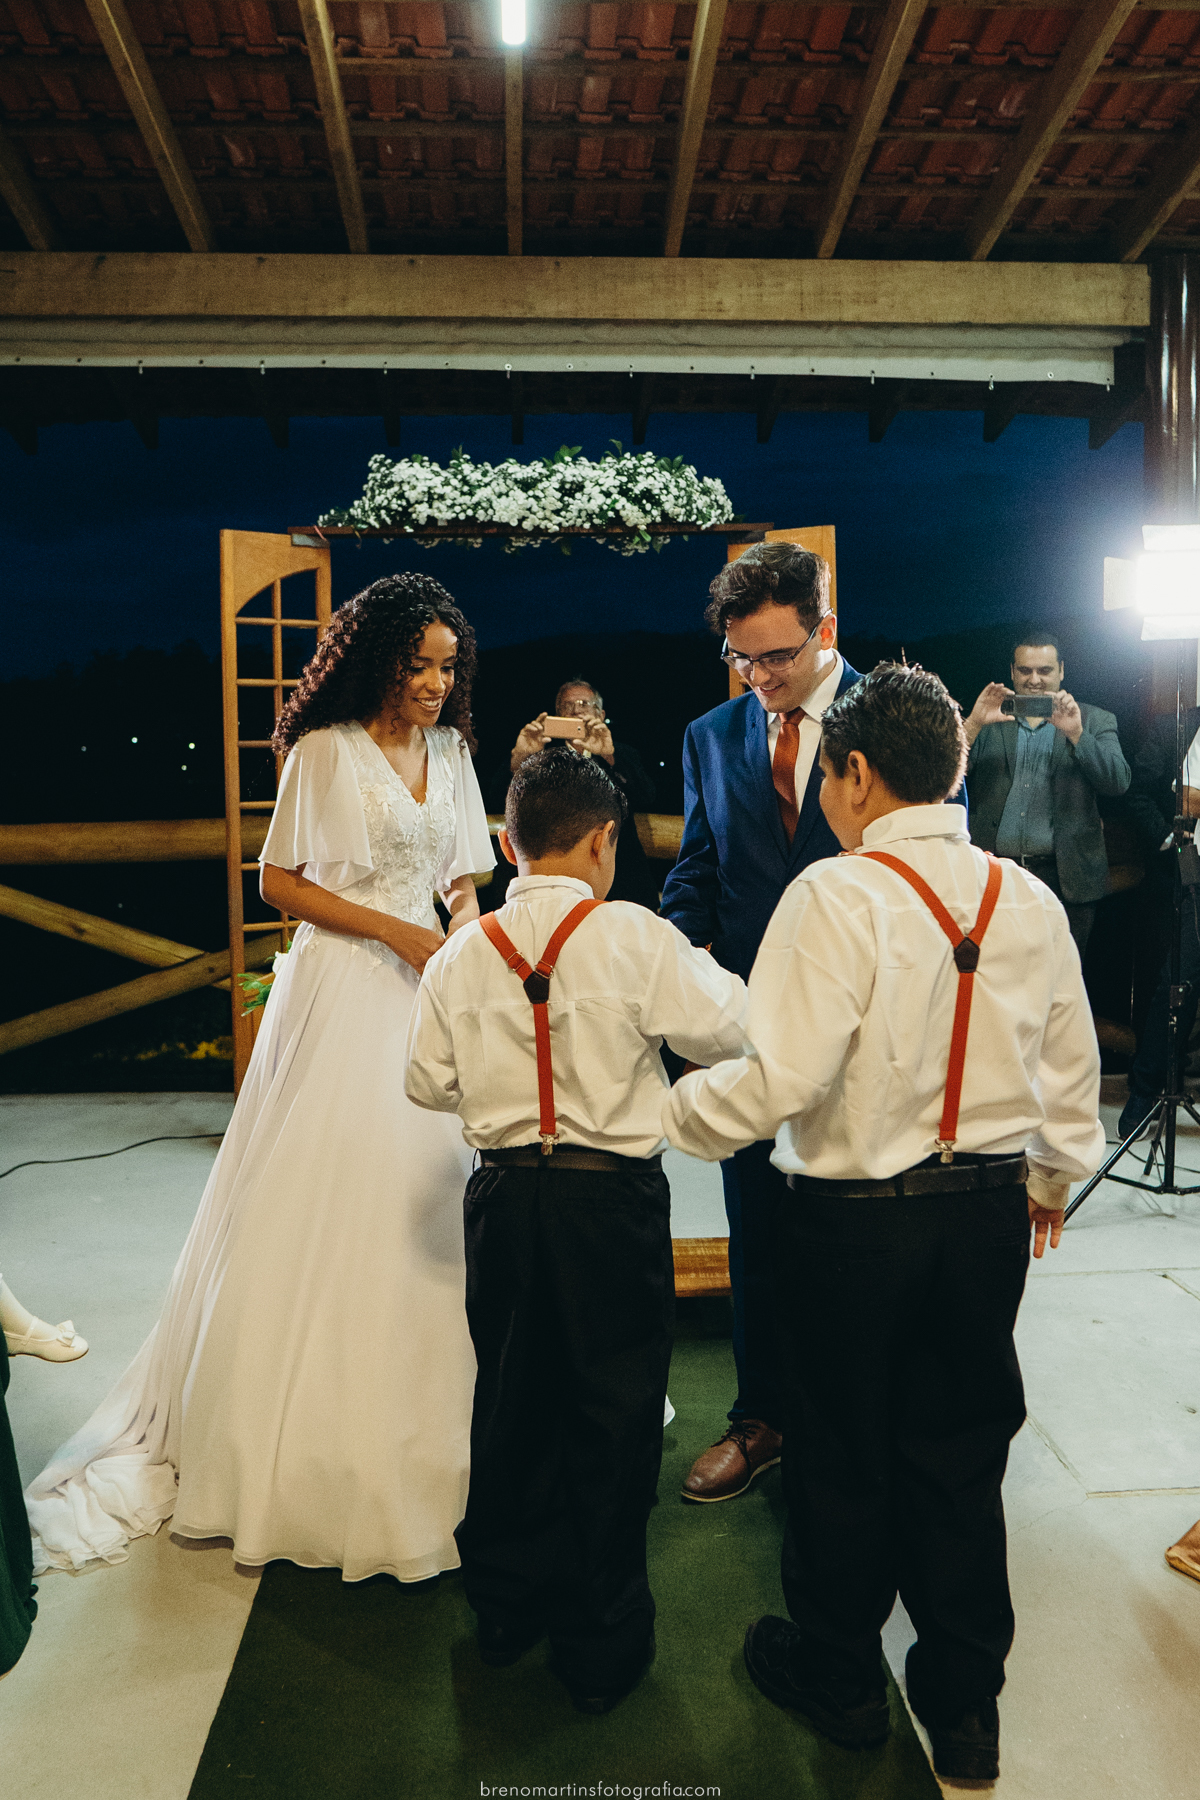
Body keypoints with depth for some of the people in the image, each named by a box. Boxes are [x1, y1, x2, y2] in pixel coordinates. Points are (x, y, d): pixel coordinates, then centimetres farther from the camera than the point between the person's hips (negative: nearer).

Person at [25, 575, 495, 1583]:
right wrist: (396, 931, -15)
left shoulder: (451, 752, 11)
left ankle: (412, 1421, 28)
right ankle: (306, 1436, 19)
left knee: (424, 1194, 10)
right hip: (342, 990, -6)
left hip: (426, 990, 6)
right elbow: (279, 882, -9)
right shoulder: (328, 750, -7)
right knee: (323, 1201, 1)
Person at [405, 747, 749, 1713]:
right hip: (613, 1197, -3)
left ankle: (507, 1604, 37)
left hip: (504, 1196, 4)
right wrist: (698, 966, 11)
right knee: (616, 1412, 10)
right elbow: (730, 1031, -6)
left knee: (511, 1398, 19)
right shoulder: (637, 937, -13)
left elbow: (429, 1080, 4)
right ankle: (603, 1641, 23)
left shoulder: (463, 954, -3)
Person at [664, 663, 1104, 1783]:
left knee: (842, 1452, 15)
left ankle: (837, 1676, 37)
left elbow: (782, 1080, -22)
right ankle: (964, 1707, 35)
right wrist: (1051, 1181, 25)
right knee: (959, 1453, 19)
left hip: (857, 1219, -5)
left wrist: (659, 1112, -7)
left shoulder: (837, 896, -18)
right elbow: (1070, 1075, 8)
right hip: (991, 1213, 5)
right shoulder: (1029, 902, -1)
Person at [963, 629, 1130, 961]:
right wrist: (974, 723, -15)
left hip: (1065, 878, 0)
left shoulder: (1094, 722, 10)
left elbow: (1119, 782, -5)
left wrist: (1075, 732, -17)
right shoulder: (989, 721, 11)